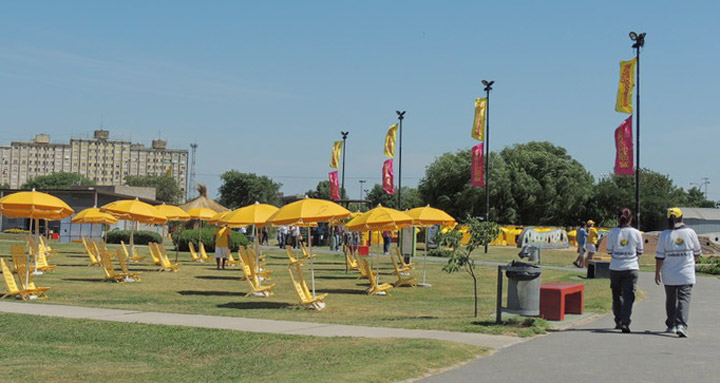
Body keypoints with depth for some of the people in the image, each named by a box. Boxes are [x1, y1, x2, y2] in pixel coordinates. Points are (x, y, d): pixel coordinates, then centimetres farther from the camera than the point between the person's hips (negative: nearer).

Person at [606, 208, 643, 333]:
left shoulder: (613, 232, -5)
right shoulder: (636, 233, -5)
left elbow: (609, 251, -1)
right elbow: (640, 252, 3)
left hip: (615, 268, 1)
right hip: (631, 268, -1)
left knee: (617, 295, 16)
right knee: (628, 297, 0)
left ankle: (618, 322, 24)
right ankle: (625, 323, -12)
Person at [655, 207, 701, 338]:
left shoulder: (664, 234, -6)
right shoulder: (690, 232, -3)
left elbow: (659, 256, -5)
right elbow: (697, 252, 9)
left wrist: (657, 272, 4)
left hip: (669, 275, 1)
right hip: (687, 274, -1)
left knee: (671, 300, 14)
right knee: (684, 299, -4)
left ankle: (671, 326, 24)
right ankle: (681, 325, -21)